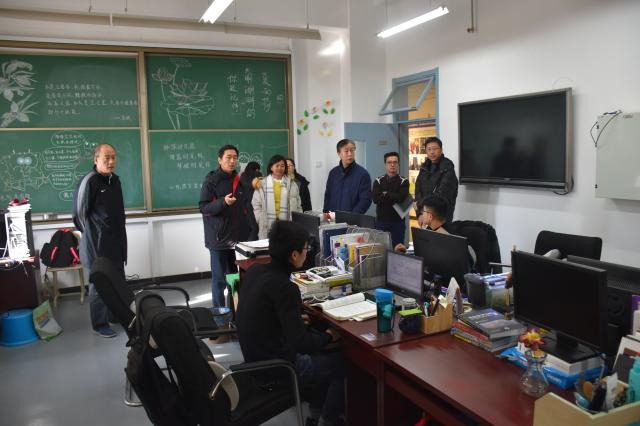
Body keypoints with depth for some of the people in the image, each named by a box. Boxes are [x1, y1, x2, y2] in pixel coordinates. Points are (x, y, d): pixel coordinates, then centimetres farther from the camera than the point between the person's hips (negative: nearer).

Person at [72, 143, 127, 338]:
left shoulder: (115, 179, 8)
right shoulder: (88, 181, -17)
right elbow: (79, 213, -12)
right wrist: (92, 234, -2)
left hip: (116, 243, 8)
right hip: (96, 245, -8)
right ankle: (99, 324, 17)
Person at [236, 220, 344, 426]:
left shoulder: (254, 271, -2)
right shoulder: (284, 287, -27)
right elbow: (301, 344, -26)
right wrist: (328, 336, -8)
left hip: (256, 357, 8)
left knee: (324, 354, 26)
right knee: (343, 362, 9)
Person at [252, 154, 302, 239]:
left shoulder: (291, 184, 10)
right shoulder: (262, 184, 5)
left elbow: (297, 206, 11)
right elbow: (256, 204, 4)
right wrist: (260, 221, -3)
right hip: (268, 226, -1)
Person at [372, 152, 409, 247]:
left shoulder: (404, 181, 1)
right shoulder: (378, 181, 5)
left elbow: (401, 197, -18)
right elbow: (375, 198, -11)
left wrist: (385, 195, -9)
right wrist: (394, 198, -13)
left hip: (398, 221, -1)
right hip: (381, 220, 2)